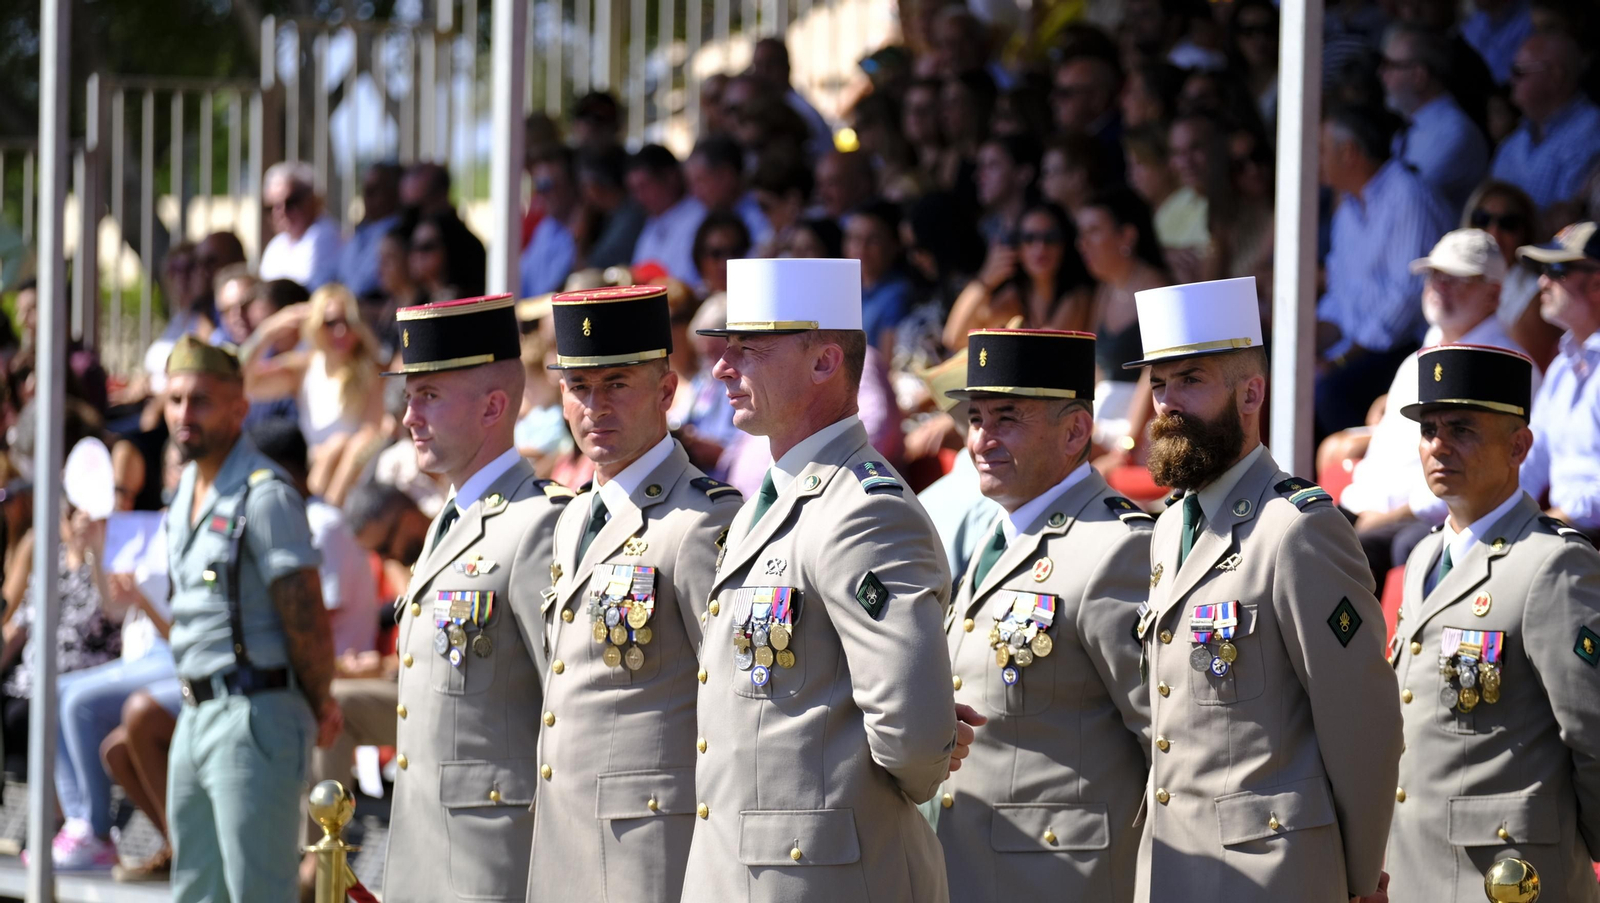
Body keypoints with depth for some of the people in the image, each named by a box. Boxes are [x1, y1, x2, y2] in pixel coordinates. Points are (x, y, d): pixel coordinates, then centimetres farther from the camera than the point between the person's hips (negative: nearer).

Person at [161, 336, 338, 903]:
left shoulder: (265, 498, -14)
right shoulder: (187, 494, 14)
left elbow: (308, 625, -16)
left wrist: (318, 706, -2)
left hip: (254, 718, -9)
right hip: (196, 716, 9)